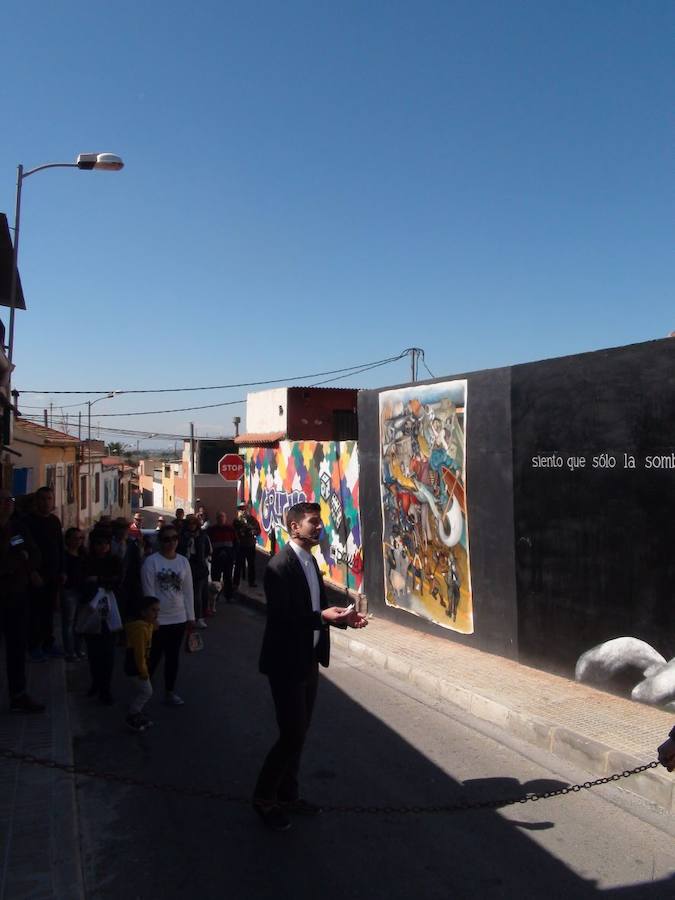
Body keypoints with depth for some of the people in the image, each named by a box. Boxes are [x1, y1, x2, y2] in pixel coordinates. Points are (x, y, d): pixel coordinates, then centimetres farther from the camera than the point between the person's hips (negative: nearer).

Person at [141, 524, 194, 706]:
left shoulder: (183, 561, 5)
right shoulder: (151, 561, -10)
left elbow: (188, 591, 8)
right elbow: (149, 592, -11)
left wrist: (190, 616, 7)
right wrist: (153, 618, -13)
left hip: (179, 619, 5)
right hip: (158, 620, -4)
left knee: (173, 657, 13)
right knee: (153, 657, 3)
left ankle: (170, 692, 26)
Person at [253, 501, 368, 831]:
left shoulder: (310, 561, 8)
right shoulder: (280, 565, -19)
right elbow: (280, 616, -24)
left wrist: (344, 617, -3)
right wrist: (322, 616, -31)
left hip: (309, 661, 8)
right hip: (287, 663, -8)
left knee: (299, 733, 18)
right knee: (293, 735, -2)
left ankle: (288, 794, 34)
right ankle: (263, 798, 19)